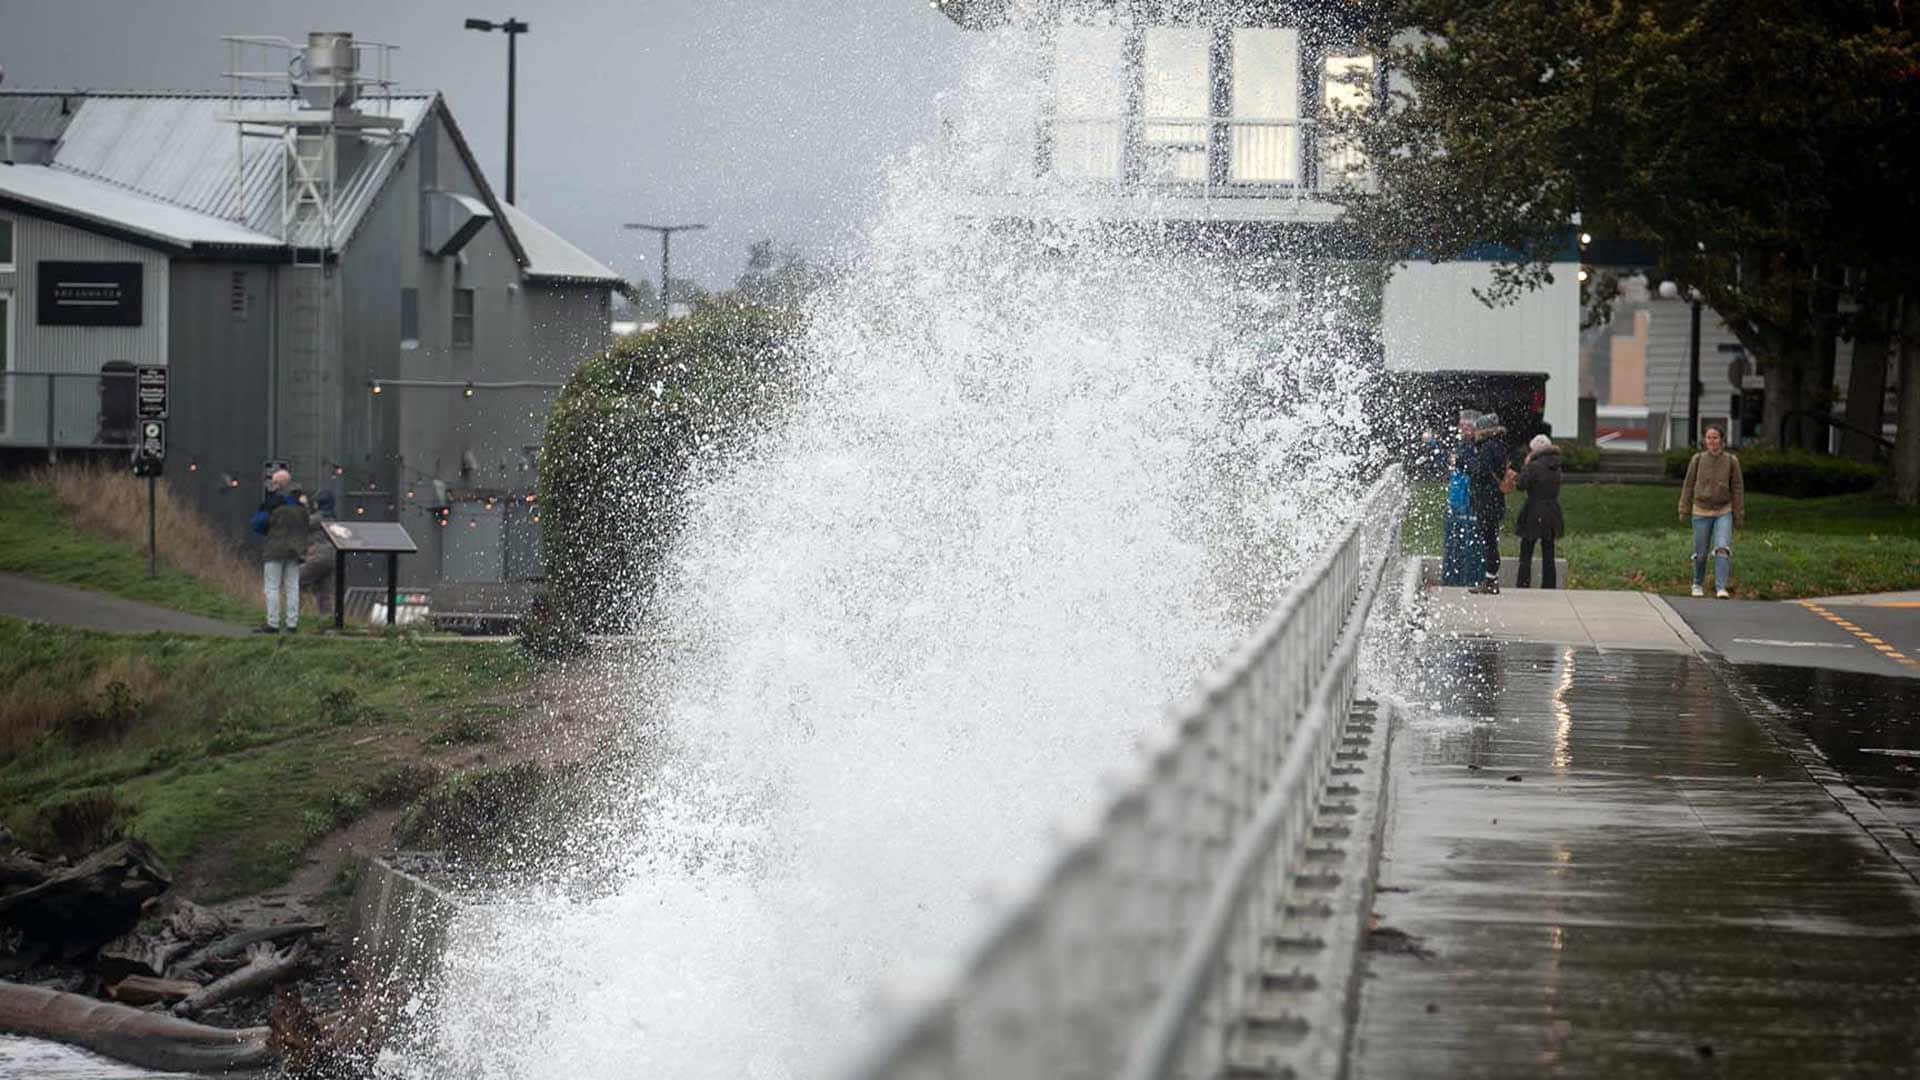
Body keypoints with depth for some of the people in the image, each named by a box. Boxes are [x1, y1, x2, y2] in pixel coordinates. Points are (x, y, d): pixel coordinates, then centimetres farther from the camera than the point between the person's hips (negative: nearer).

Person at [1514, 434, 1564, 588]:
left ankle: (1522, 585, 0)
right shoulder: (1556, 468, 6)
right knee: (1548, 554, 12)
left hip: (1534, 514, -6)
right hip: (1552, 514, 6)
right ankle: (1549, 586, 13)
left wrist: (1525, 465, -5)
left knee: (1526, 554, 2)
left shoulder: (1534, 466, -15)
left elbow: (1521, 485, -15)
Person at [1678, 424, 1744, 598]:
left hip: (1724, 513, -1)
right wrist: (1684, 510, 5)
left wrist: (1739, 516, 4)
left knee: (1722, 549, -17)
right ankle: (1698, 585, 30)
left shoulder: (1731, 461, -3)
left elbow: (1737, 489, 3)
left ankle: (1721, 588, -17)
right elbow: (1688, 486, 4)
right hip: (1701, 512, 1)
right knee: (1701, 553, 8)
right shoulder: (1697, 459, -3)